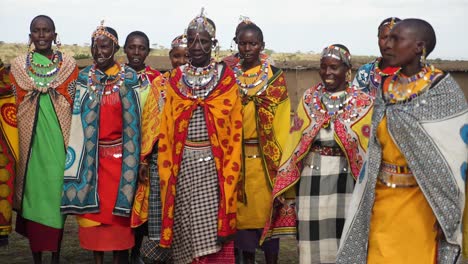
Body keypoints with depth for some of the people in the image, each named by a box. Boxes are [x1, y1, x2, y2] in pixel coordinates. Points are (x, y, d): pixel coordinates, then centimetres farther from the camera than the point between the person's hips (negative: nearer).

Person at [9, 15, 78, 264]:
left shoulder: (69, 64, 4)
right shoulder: (18, 66, 6)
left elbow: (76, 106, 4)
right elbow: (12, 107, 8)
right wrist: (15, 143, 4)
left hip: (59, 139, -1)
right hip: (30, 140, 1)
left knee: (57, 191, 1)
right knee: (33, 192, 3)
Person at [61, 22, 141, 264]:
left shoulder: (129, 78, -2)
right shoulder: (84, 78, 4)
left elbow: (133, 121, -2)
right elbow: (77, 119, 4)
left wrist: (132, 157, -5)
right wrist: (77, 153, -2)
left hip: (119, 154, -2)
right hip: (91, 155, 2)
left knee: (118, 208, 2)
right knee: (93, 207, 7)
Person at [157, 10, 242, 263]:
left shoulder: (226, 79, 2)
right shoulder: (176, 79, 7)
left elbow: (235, 131, 0)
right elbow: (165, 130, 7)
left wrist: (230, 172, -8)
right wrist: (166, 172, 0)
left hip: (215, 165, -2)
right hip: (183, 165, 2)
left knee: (214, 233, -2)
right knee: (186, 232, 5)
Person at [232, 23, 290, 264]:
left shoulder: (275, 76, 1)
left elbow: (282, 120, -2)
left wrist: (281, 158, -9)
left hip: (266, 157, -2)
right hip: (236, 156, 2)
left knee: (267, 208, 2)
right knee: (242, 209, 7)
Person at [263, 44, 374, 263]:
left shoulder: (363, 103, 0)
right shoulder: (309, 99, 7)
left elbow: (370, 146, -1)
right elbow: (294, 142, 5)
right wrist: (283, 186, 2)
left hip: (346, 179, -2)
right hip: (312, 177, 2)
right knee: (314, 237, 6)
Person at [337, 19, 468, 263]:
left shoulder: (443, 90, -12)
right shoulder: (387, 89, 4)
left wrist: (445, 215, -13)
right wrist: (368, 194, 9)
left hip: (419, 201, -5)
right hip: (381, 198, 5)